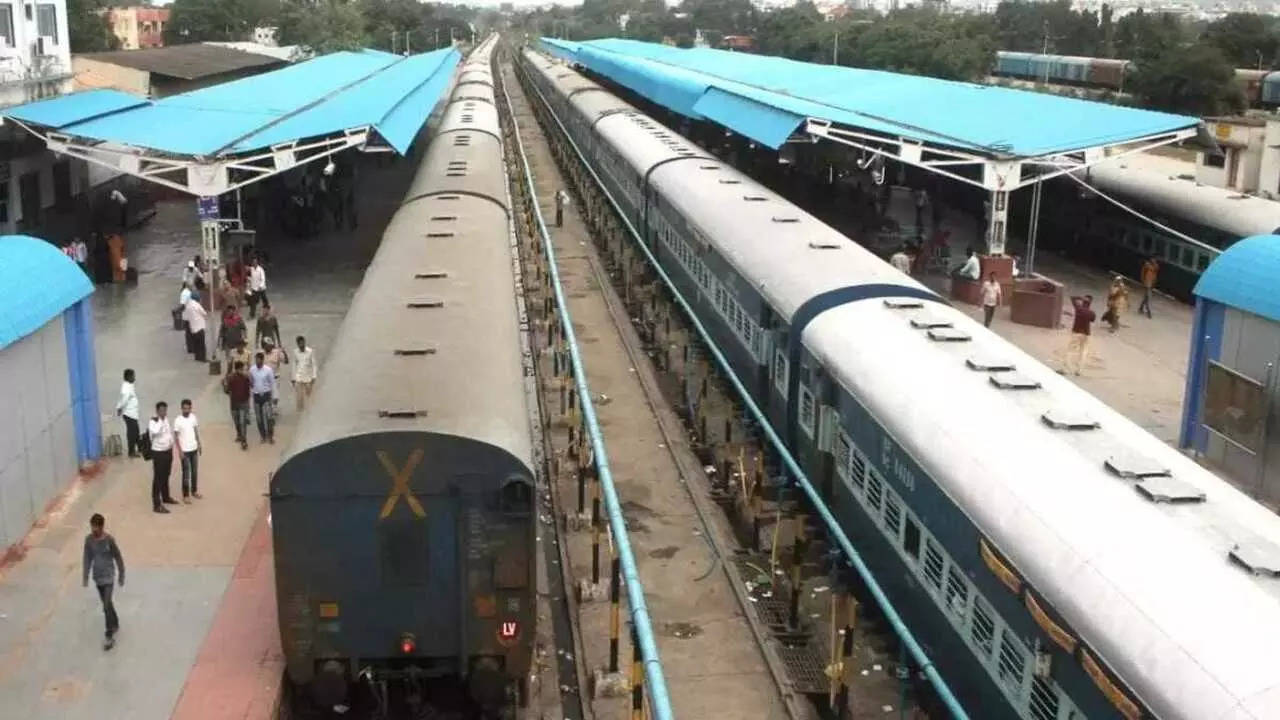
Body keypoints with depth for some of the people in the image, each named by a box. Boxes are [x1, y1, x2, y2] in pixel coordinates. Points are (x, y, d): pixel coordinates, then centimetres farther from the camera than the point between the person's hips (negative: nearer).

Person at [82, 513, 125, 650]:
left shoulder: (109, 540, -16)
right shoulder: (89, 539, -5)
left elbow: (118, 558, -6)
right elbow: (87, 559, 4)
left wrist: (121, 576, 0)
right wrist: (85, 577, 1)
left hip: (108, 577, -5)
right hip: (97, 577, 5)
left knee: (107, 606, -12)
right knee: (106, 604, 19)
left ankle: (110, 636, -7)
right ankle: (115, 625, 39)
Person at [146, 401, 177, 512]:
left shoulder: (166, 420, 7)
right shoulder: (153, 422, -19)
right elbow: (155, 432, -40)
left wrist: (171, 444, 16)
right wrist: (158, 421, -31)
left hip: (168, 451, 8)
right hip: (158, 452, -8)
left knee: (166, 476, 23)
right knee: (158, 478, -6)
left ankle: (166, 497, 40)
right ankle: (157, 505, -3)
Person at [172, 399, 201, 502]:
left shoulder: (193, 417, -1)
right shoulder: (178, 420, -16)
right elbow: (176, 436, -13)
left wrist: (199, 445, 12)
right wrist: (180, 451, -16)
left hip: (194, 449, 5)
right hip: (185, 450, -5)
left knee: (195, 471, 15)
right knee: (186, 473, 1)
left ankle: (194, 491, 31)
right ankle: (186, 495, 11)